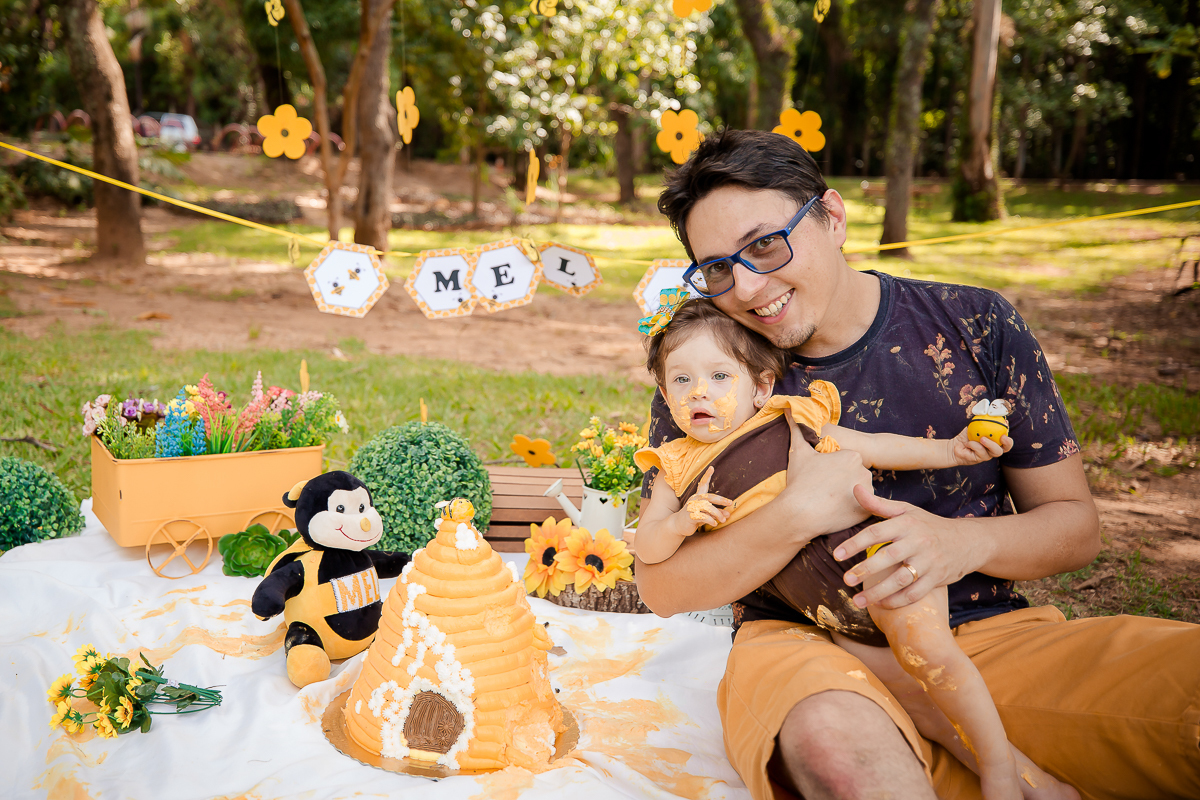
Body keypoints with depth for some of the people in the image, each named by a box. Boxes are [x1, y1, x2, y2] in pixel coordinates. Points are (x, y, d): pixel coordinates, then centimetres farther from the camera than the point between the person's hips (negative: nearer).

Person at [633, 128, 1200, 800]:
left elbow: (1075, 522, 7)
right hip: (805, 649, -1)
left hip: (989, 633, 1)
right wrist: (801, 515, -18)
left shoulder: (976, 325, 3)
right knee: (832, 737, -38)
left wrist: (964, 542, -15)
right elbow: (662, 587, -3)